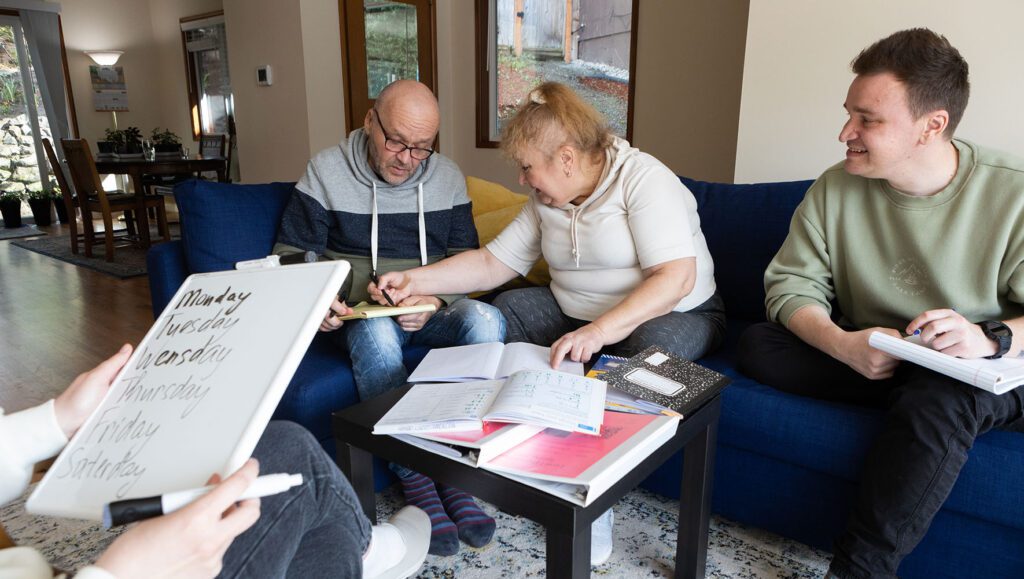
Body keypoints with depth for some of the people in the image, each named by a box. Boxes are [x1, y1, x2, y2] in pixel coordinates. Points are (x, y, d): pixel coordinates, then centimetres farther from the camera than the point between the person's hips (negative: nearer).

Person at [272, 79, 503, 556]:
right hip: (357, 315, -2)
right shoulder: (326, 171, -1)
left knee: (486, 320, -30)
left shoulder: (448, 177, 5)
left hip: (431, 314, 2)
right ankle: (414, 479, -27)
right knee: (375, 331, -38)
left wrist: (435, 299, -17)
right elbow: (289, 255, 2)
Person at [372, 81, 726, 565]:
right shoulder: (547, 200, 4)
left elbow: (676, 278, -28)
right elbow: (493, 263, 3)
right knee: (500, 314, -10)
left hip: (677, 314, -6)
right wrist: (416, 280, -9)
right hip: (577, 311, 7)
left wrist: (599, 331, -40)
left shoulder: (643, 179, -18)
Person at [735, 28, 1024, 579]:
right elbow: (791, 285, -8)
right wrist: (843, 344, -26)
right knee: (757, 344, -17)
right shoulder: (835, 189, -6)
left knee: (939, 400, -37)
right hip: (865, 361, 4)